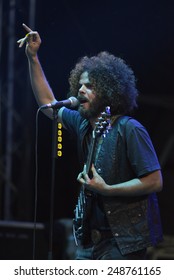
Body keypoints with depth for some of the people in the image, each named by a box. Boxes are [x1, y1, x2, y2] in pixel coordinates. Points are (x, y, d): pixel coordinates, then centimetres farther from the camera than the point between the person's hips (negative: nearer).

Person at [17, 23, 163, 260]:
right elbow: (48, 103, 22)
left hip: (123, 241, -7)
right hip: (90, 239, 8)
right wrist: (33, 57, 16)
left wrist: (106, 189, -20)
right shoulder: (84, 125, 9)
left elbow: (154, 181, -17)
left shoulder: (129, 130, -13)